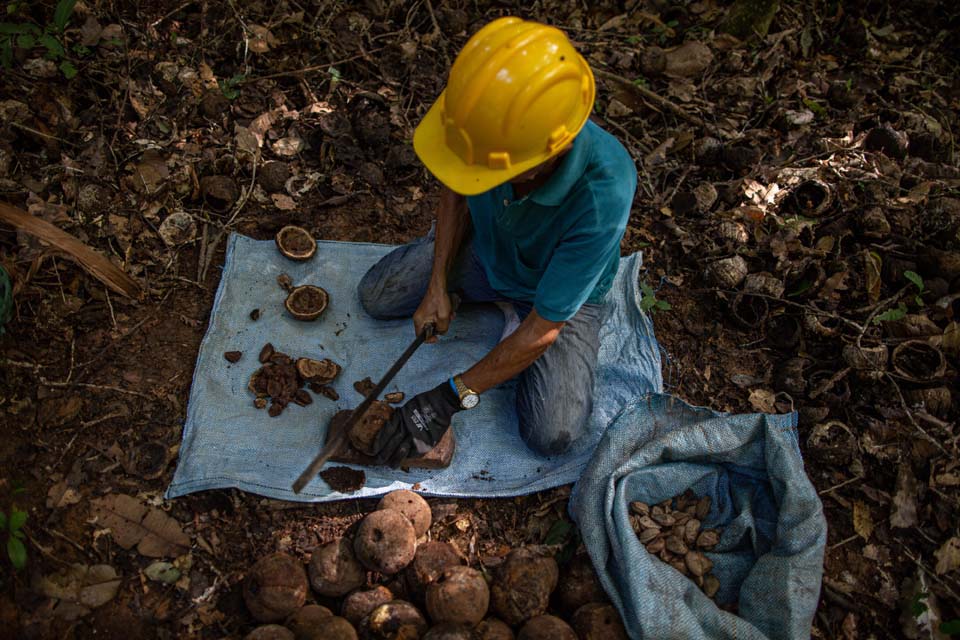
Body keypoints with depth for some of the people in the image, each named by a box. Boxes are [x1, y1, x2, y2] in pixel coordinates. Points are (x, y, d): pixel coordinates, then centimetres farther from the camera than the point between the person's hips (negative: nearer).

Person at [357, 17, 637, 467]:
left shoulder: (603, 195, -44)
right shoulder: (492, 124, -31)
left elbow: (544, 330, -32)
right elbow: (455, 190, -4)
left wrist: (450, 397, -25)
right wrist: (437, 286, -11)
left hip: (557, 288, -3)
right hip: (485, 248, 4)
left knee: (553, 435, -15)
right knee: (375, 296, 2)